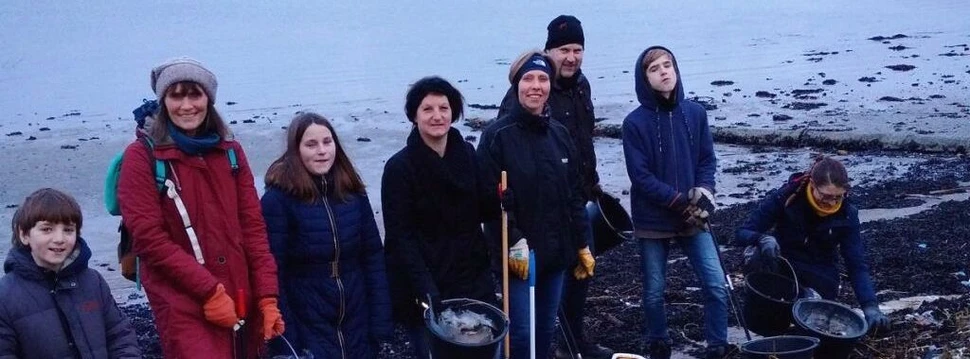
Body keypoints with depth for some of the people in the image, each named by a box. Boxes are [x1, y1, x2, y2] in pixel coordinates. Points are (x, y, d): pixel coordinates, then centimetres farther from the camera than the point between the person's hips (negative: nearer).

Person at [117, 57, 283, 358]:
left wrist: (267, 296, -1)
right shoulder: (143, 156, -3)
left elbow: (252, 227, 9)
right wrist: (209, 290, -13)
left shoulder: (230, 152, 12)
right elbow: (148, 237, -10)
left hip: (240, 301, 5)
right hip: (183, 305, -5)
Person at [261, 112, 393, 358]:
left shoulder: (352, 192, 4)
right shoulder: (278, 199, -10)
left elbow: (374, 257, 5)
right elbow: (273, 272, -12)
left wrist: (380, 323, 0)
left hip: (357, 327, 4)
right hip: (307, 330, -4)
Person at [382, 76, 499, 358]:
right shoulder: (400, 167, -12)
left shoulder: (467, 154, 3)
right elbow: (400, 236, -14)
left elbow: (483, 211, 10)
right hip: (424, 285, -4)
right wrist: (425, 289, -23)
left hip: (472, 279, 4)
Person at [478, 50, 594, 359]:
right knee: (522, 332, -4)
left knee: (546, 329, 15)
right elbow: (492, 199, -15)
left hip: (556, 252, 6)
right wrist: (514, 243, -20)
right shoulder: (497, 136, -10)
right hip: (519, 254, -6)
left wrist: (582, 245, 11)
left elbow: (574, 194, 12)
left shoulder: (560, 134, 8)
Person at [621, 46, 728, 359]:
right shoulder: (635, 122, -8)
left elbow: (707, 159, 7)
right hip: (653, 220, -2)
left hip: (693, 217, 3)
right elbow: (640, 175, -12)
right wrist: (680, 200, -17)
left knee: (717, 285, -3)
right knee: (654, 293, 8)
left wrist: (703, 193, -11)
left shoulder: (695, 113, 2)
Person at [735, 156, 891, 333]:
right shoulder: (785, 197, -16)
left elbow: (857, 265, -12)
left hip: (819, 278, 1)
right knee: (755, 257, -34)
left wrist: (870, 306, -26)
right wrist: (763, 238, -38)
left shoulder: (846, 214, -11)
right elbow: (741, 233, -14)